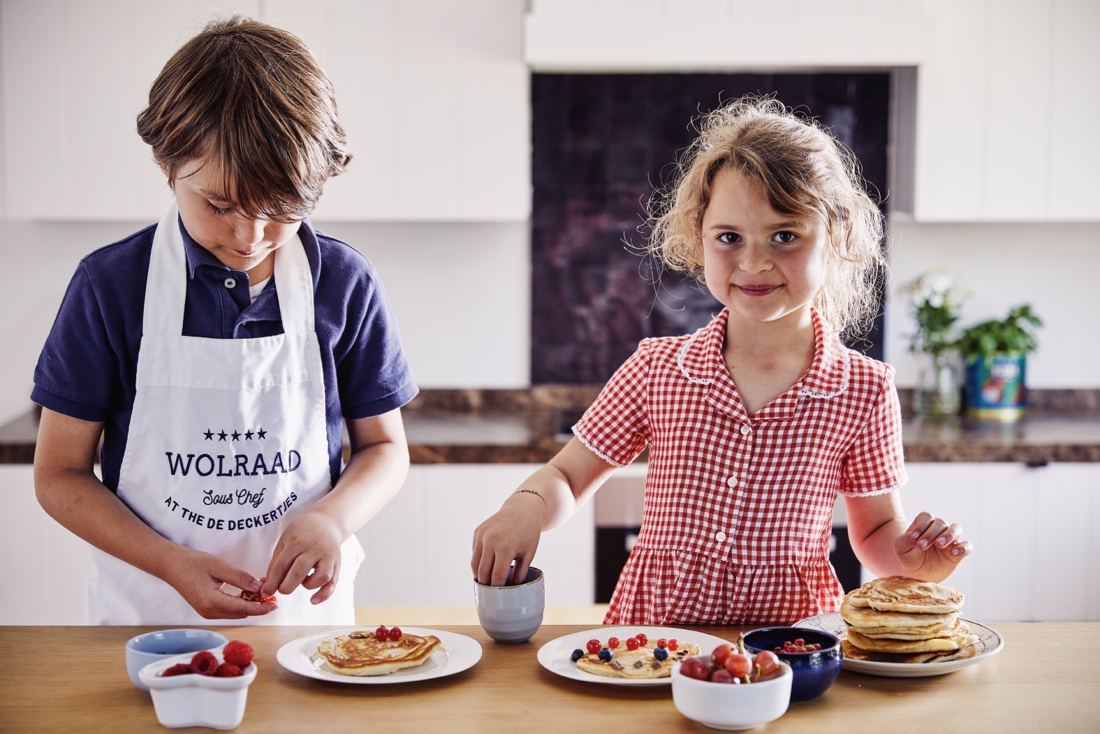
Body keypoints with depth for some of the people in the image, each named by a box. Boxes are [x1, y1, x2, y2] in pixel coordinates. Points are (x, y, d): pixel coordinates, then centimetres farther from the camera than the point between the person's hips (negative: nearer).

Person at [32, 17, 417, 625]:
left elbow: (383, 445, 9)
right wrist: (173, 564, -13)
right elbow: (59, 473, 1)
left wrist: (333, 517, -11)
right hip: (147, 616, 0)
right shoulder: (110, 285, -4)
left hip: (303, 614, 1)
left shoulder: (344, 284, -1)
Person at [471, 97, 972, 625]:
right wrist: (527, 507, -13)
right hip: (653, 639, -1)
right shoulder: (658, 369, 0)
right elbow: (565, 479, 8)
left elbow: (877, 534, 12)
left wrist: (911, 560, -9)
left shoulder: (863, 391, 0)